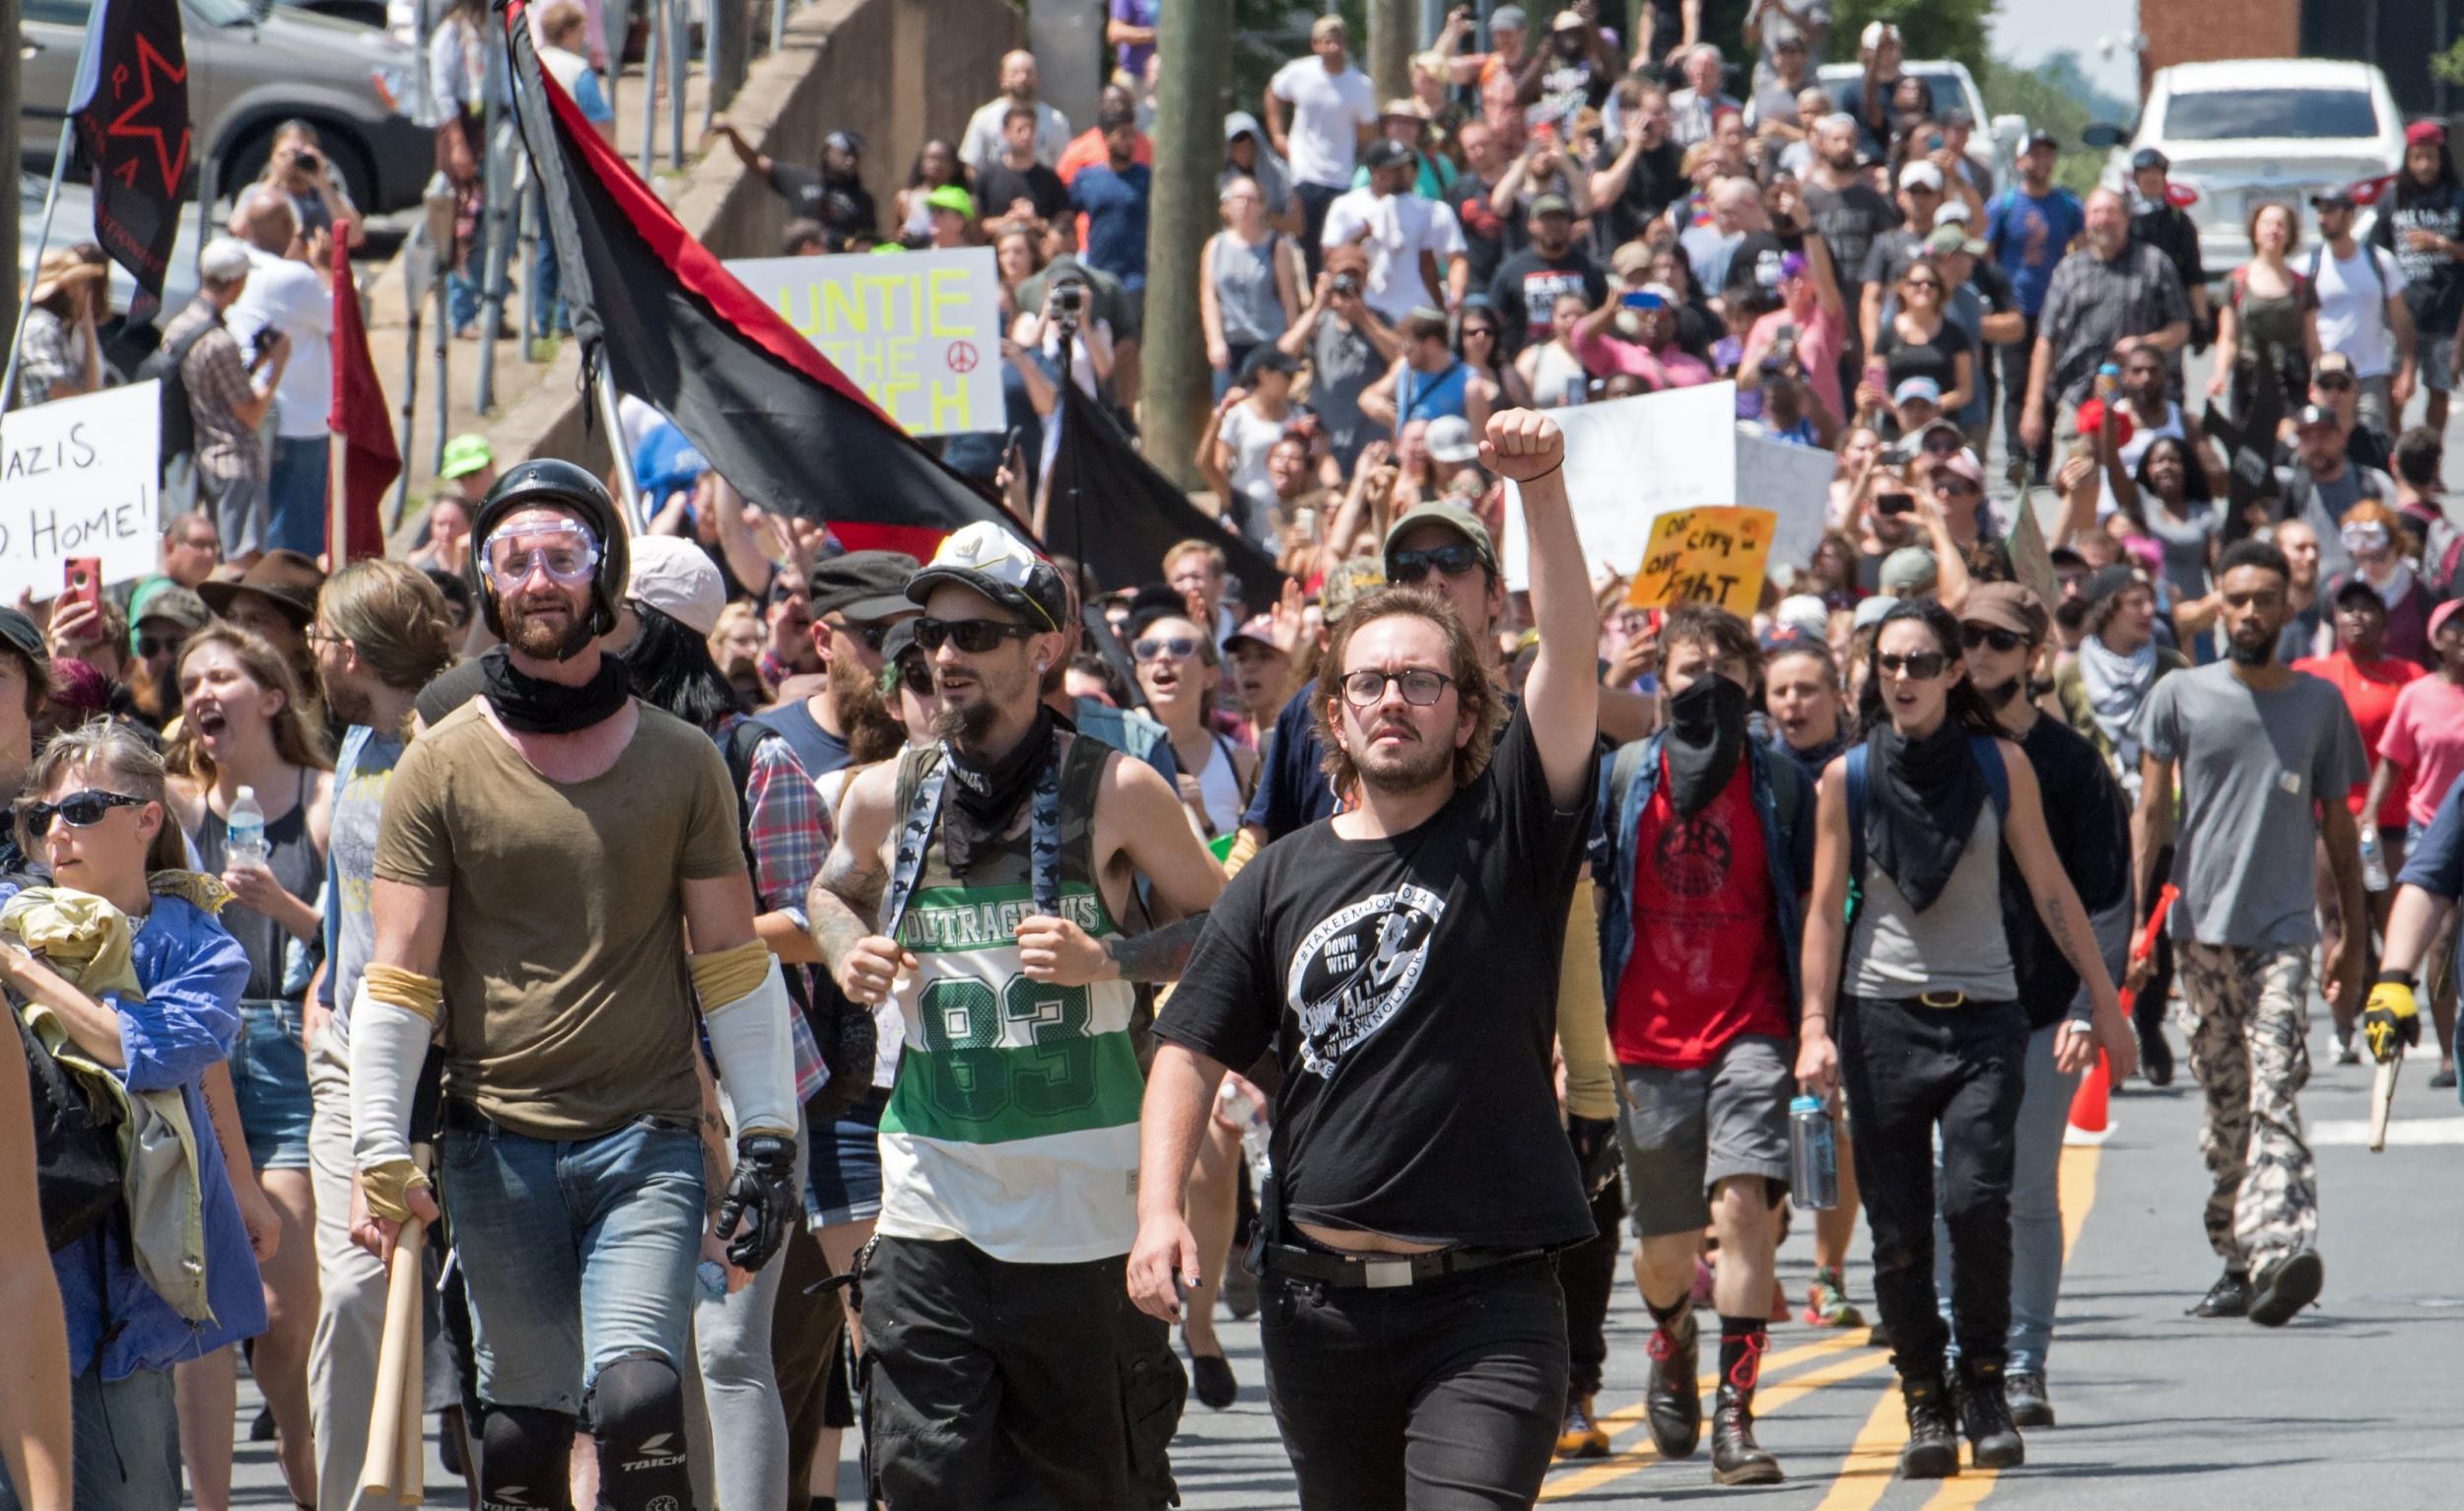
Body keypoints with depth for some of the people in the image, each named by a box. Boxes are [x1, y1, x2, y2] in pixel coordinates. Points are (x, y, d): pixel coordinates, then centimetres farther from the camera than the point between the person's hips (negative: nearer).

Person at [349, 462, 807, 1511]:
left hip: (649, 1138, -1)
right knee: (524, 1416, 3)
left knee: (638, 1395, -17)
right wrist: (380, 1150, -7)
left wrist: (767, 1142, 5)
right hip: (499, 1143, 1)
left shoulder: (682, 763, 5)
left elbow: (732, 961, 9)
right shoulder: (441, 770, 2)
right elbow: (398, 978, 1)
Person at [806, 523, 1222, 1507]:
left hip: (1085, 1195, -2)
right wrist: (851, 954, 4)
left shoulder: (1114, 792, -4)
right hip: (933, 1195, 2)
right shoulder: (886, 797, 5)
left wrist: (1107, 960, -13)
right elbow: (834, 892, 26)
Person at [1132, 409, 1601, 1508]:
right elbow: (1189, 1052, 9)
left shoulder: (1506, 836, 1)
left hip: (1485, 1302, -4)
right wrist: (1159, 1209, -6)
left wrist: (1542, 488, -23)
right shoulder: (1279, 882, 10)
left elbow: (1568, 659, -11)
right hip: (1319, 1300, 4)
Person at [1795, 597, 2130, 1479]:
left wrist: (2104, 1001, 9)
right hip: (1883, 1013, 1)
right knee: (1898, 1228, -2)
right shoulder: (1848, 779, 5)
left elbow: (2050, 888, 9)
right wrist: (1815, 1025, -6)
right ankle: (1925, 1406, 9)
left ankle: (1985, 1387, -2)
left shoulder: (2000, 766, 5)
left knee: (1976, 1200, -18)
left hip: (1983, 1015, -1)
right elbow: (1827, 907, 4)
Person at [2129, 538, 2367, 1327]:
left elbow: (2337, 826, 15)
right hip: (2201, 928, 1)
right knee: (2224, 1107, 5)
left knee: (2274, 1098, -16)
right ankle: (2238, 1261, 12)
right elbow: (2151, 814, 5)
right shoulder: (2180, 696, 6)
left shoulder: (2320, 703, 9)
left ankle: (2283, 1250, -29)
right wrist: (2137, 922, -4)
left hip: (2283, 931, -1)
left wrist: (2354, 936, 13)